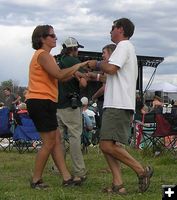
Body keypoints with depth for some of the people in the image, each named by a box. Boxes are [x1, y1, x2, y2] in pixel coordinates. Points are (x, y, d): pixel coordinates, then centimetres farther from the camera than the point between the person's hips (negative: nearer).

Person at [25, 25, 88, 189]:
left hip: (43, 103, 10)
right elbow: (59, 75, -22)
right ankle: (36, 181, 3)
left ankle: (67, 178, 9)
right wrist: (78, 66, -11)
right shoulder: (42, 55, -11)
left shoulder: (45, 55, 21)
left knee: (56, 139, 8)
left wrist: (74, 72, 7)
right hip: (41, 102, -10)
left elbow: (57, 78, 17)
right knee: (49, 142, -5)